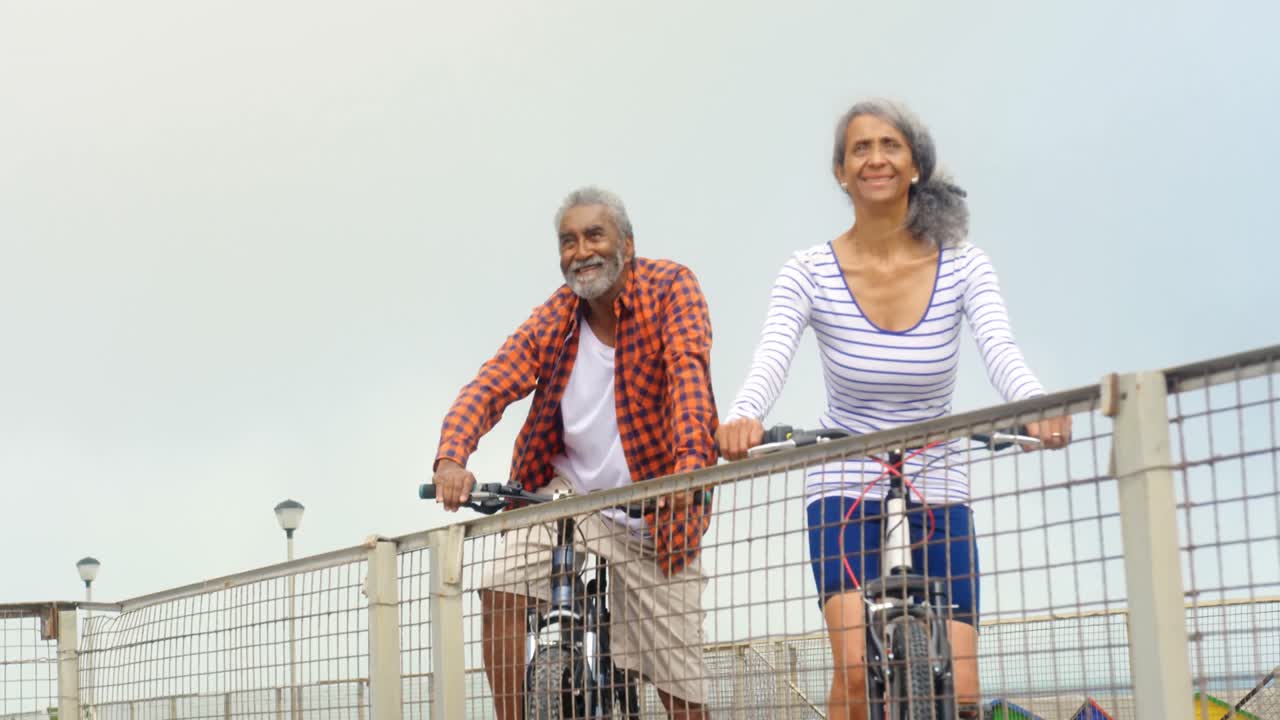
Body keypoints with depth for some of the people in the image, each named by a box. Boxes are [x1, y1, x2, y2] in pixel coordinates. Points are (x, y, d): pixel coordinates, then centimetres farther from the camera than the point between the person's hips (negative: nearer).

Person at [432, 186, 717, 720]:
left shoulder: (670, 288, -12)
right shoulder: (551, 321, -3)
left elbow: (689, 372, -27)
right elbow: (488, 388, -13)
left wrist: (690, 464, -44)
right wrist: (451, 459, -33)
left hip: (657, 508, -2)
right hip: (567, 491, 3)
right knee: (500, 589, -23)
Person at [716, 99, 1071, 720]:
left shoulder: (962, 267, -6)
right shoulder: (810, 273, -8)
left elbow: (1001, 352, -20)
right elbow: (770, 358, -22)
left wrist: (1036, 407, -43)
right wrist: (744, 418, -46)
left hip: (937, 490, 2)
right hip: (845, 489, -1)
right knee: (859, 670, -21)